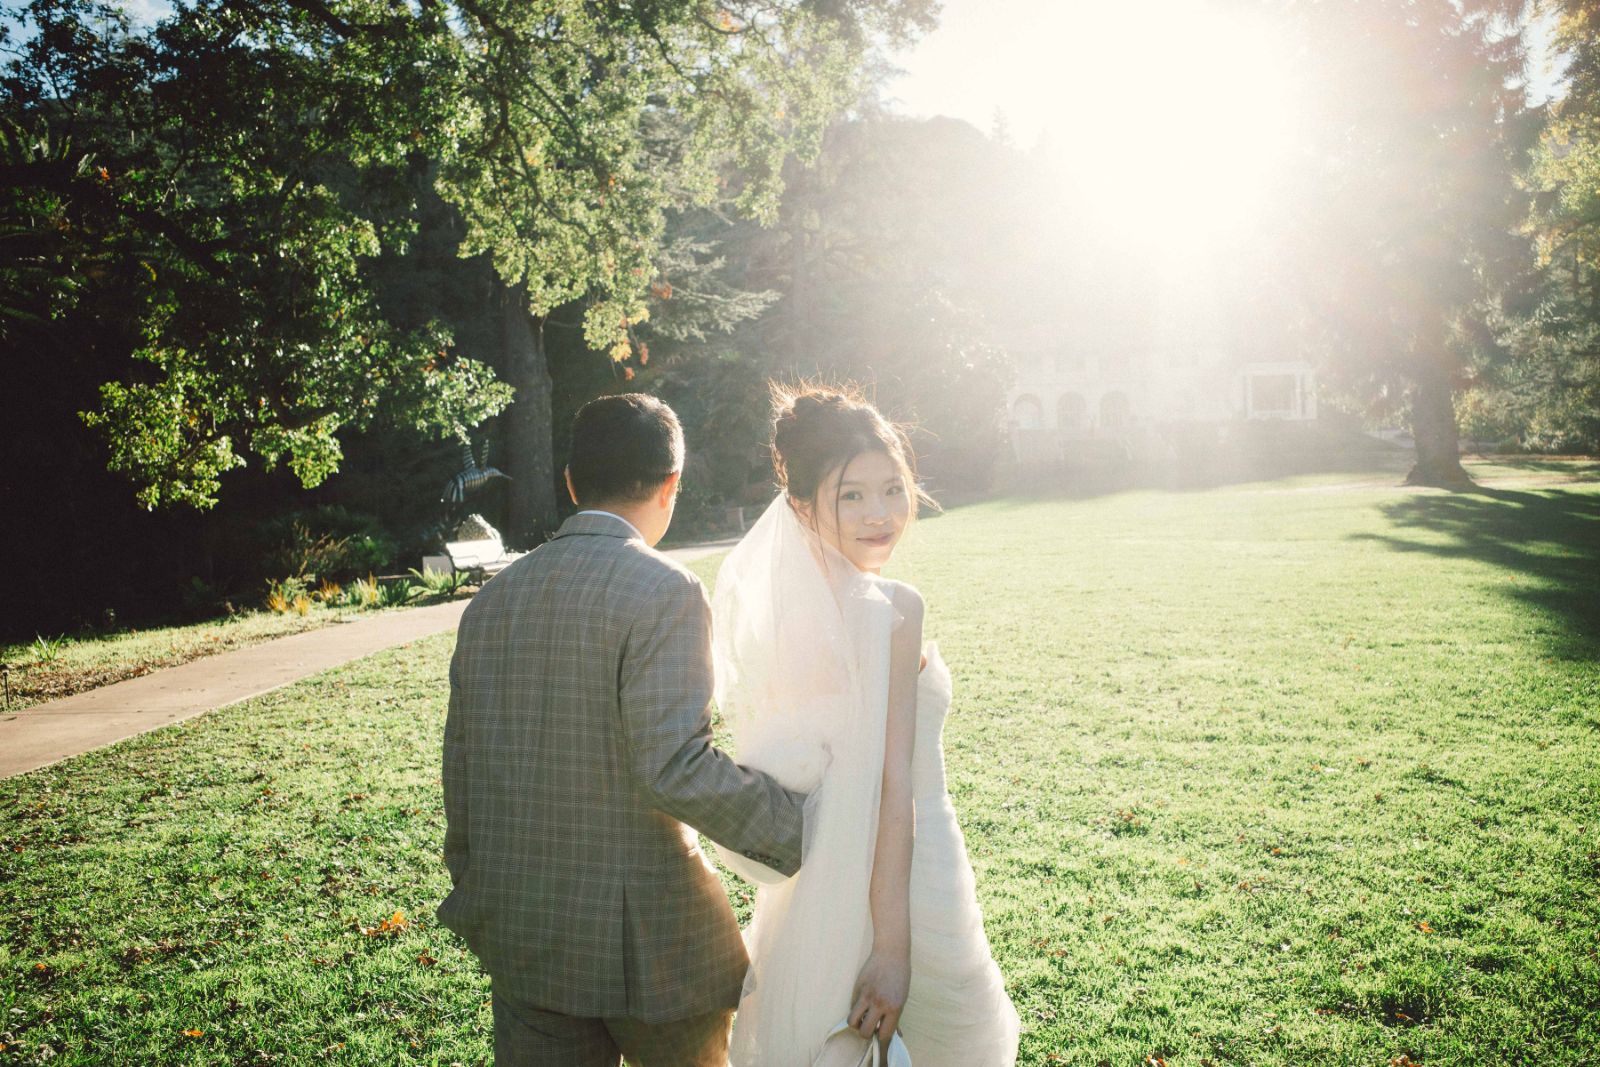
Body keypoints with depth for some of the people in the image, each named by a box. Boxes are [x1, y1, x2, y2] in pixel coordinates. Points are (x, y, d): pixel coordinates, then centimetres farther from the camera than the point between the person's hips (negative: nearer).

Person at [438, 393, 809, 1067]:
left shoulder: (490, 600, 4)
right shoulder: (664, 592, -17)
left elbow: (460, 773, 10)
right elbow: (676, 770, -25)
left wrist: (478, 907, 20)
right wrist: (809, 829, -17)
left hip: (519, 938, 5)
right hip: (645, 936, -5)